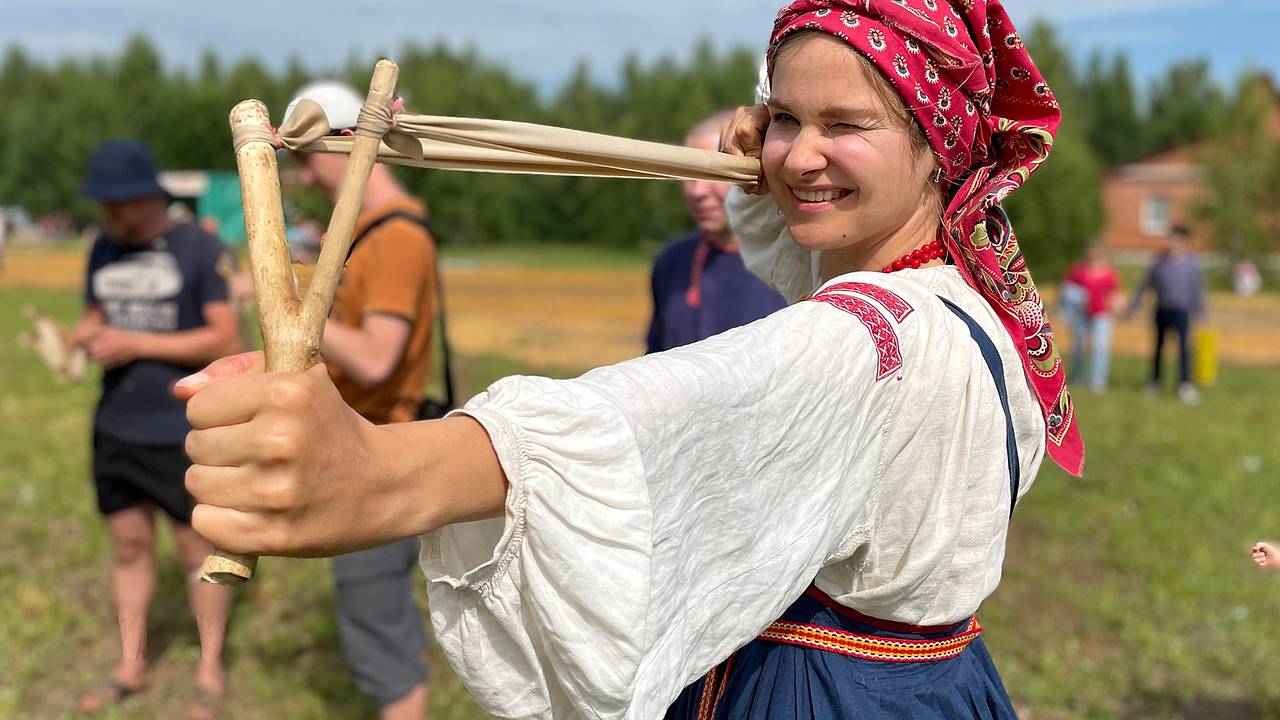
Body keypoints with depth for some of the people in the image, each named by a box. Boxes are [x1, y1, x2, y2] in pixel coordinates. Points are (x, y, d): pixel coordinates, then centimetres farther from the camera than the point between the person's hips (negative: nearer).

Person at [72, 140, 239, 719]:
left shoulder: (203, 251, -10)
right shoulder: (103, 250, 8)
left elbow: (227, 341, -14)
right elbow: (95, 319, 17)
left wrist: (136, 345, -19)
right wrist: (87, 336, -8)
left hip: (186, 433, -5)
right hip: (115, 429, 5)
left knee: (198, 548, 5)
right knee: (128, 543, 12)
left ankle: (210, 671, 18)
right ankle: (130, 666, 26)